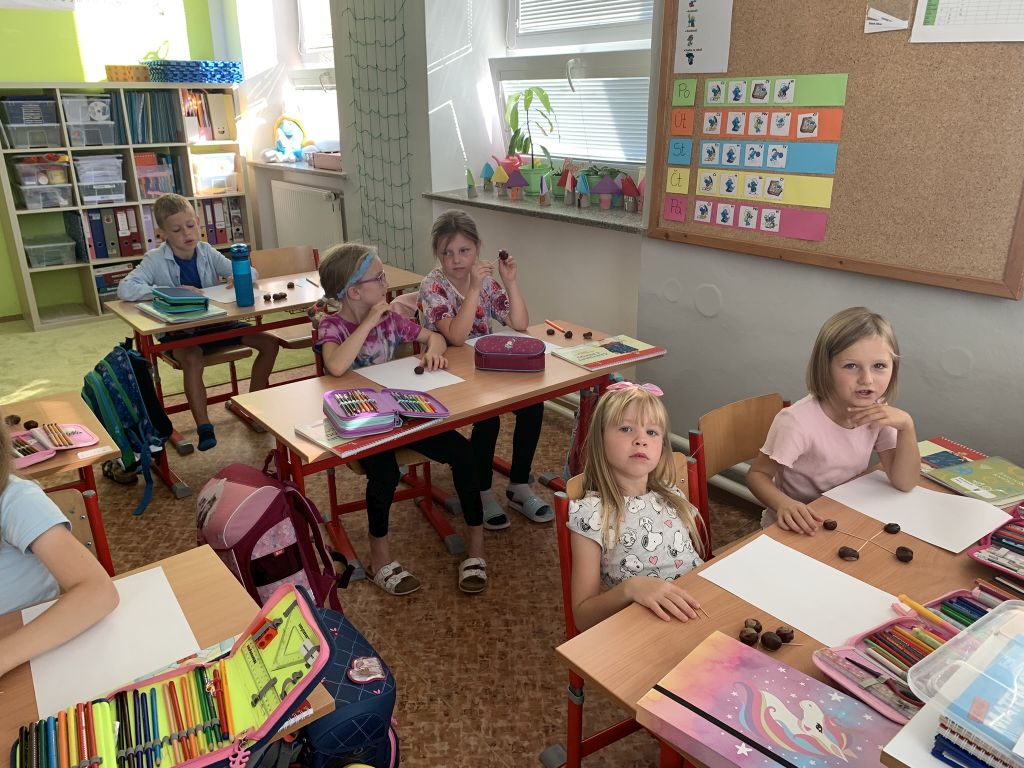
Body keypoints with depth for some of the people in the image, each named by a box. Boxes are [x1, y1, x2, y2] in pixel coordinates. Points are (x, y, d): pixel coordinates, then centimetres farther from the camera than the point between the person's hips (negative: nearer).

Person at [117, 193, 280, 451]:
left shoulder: (207, 252, 0)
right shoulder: (156, 260, -11)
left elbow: (250, 272, 0)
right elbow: (125, 290, -26)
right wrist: (174, 291, -31)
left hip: (215, 324, 5)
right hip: (178, 333, -4)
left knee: (269, 343, -7)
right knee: (192, 358, -38)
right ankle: (204, 427, -26)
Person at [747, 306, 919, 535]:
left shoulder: (877, 412, -7)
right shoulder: (798, 421, -26)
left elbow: (905, 483, -7)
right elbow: (757, 474, -16)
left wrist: (906, 425, -21)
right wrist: (784, 504, -35)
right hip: (797, 528, -5)